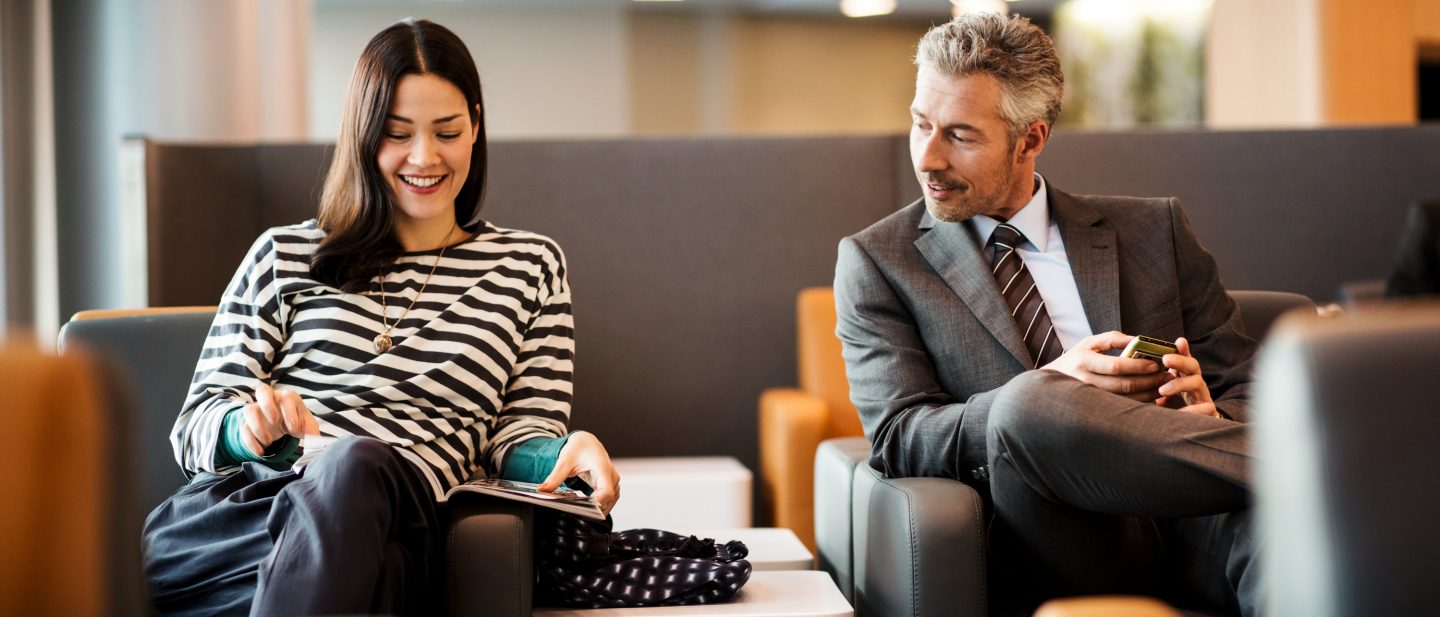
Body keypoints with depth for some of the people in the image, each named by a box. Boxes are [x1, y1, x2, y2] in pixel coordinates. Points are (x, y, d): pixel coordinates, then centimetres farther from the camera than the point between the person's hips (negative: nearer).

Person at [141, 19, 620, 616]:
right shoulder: (286, 255, 18)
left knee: (356, 463, -39)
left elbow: (517, 436, 14)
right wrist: (250, 426, -11)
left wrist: (564, 454, -10)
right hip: (243, 497, 0)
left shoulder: (529, 265, 21)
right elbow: (196, 425, 14)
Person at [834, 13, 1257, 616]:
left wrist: (1211, 423, -9)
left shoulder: (1153, 230, 19)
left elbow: (1245, 389, 17)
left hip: (1185, 526, -1)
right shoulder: (876, 261, 13)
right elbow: (897, 439, 1)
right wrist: (1048, 390, -16)